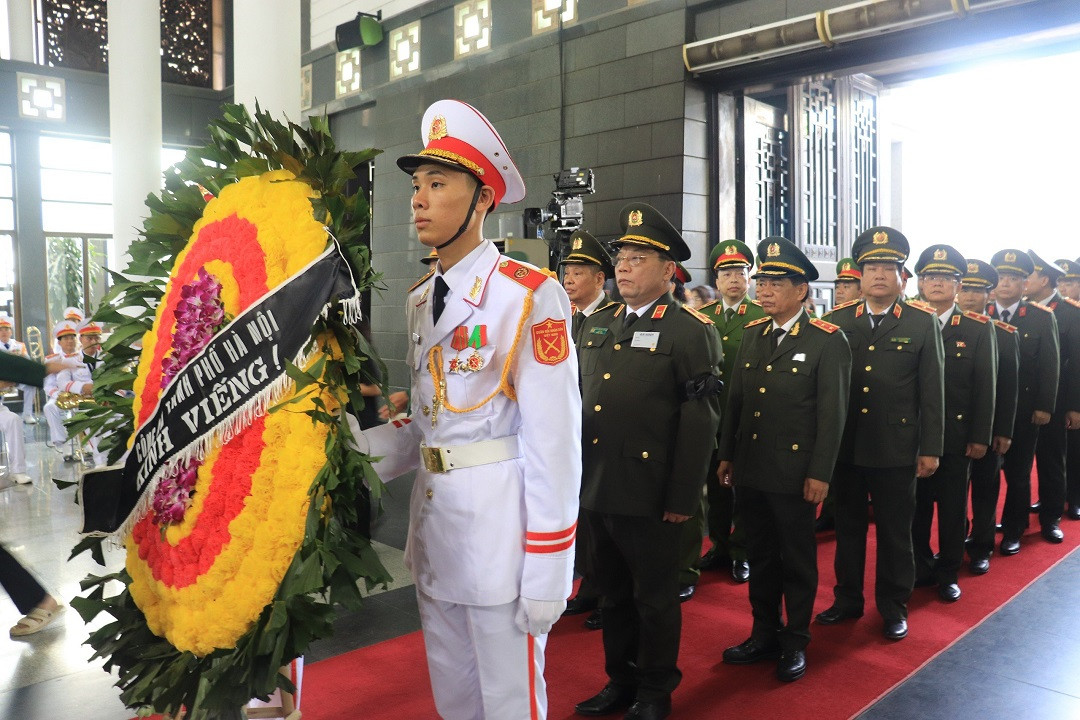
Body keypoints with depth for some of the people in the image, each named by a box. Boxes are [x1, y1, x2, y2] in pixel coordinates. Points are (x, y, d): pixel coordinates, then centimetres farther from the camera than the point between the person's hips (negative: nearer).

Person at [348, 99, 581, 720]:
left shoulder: (530, 295, -14)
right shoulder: (420, 297, 10)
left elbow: (553, 439, -16)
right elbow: (427, 421, 12)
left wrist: (546, 572, -16)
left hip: (499, 520, -7)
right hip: (431, 516, 7)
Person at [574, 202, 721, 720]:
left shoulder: (691, 331, -8)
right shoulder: (597, 325, 12)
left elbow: (699, 419, -12)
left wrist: (682, 498, -14)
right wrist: (574, 474, 11)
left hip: (649, 496, -6)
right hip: (595, 488, 6)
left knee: (654, 598, 10)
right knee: (612, 594, 19)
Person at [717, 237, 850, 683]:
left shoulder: (827, 341, -8)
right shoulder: (753, 334, 9)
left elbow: (832, 412, -10)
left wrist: (820, 474, -13)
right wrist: (726, 455, 11)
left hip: (794, 474, -5)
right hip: (750, 470, 5)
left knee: (798, 560, 10)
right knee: (761, 556, 16)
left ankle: (796, 642, 26)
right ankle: (764, 634, 31)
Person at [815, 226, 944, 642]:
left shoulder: (923, 324, -1)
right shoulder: (836, 322, 3)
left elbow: (932, 391, -1)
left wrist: (931, 448, -3)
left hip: (896, 448, -2)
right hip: (845, 446, 2)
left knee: (895, 530, 10)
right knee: (848, 526, 14)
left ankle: (894, 604, 26)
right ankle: (847, 599, 29)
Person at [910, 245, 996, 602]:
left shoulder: (979, 328, 1)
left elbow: (986, 386, -1)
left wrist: (980, 436, -5)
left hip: (956, 435, -1)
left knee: (953, 506, 9)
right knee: (916, 505, 10)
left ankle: (949, 573, 24)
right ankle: (921, 568, 26)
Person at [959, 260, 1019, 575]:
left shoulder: (1004, 334, -1)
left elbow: (1009, 387, -2)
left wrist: (1004, 431, -6)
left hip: (988, 427, 0)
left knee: (985, 486, 9)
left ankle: (981, 547, 22)